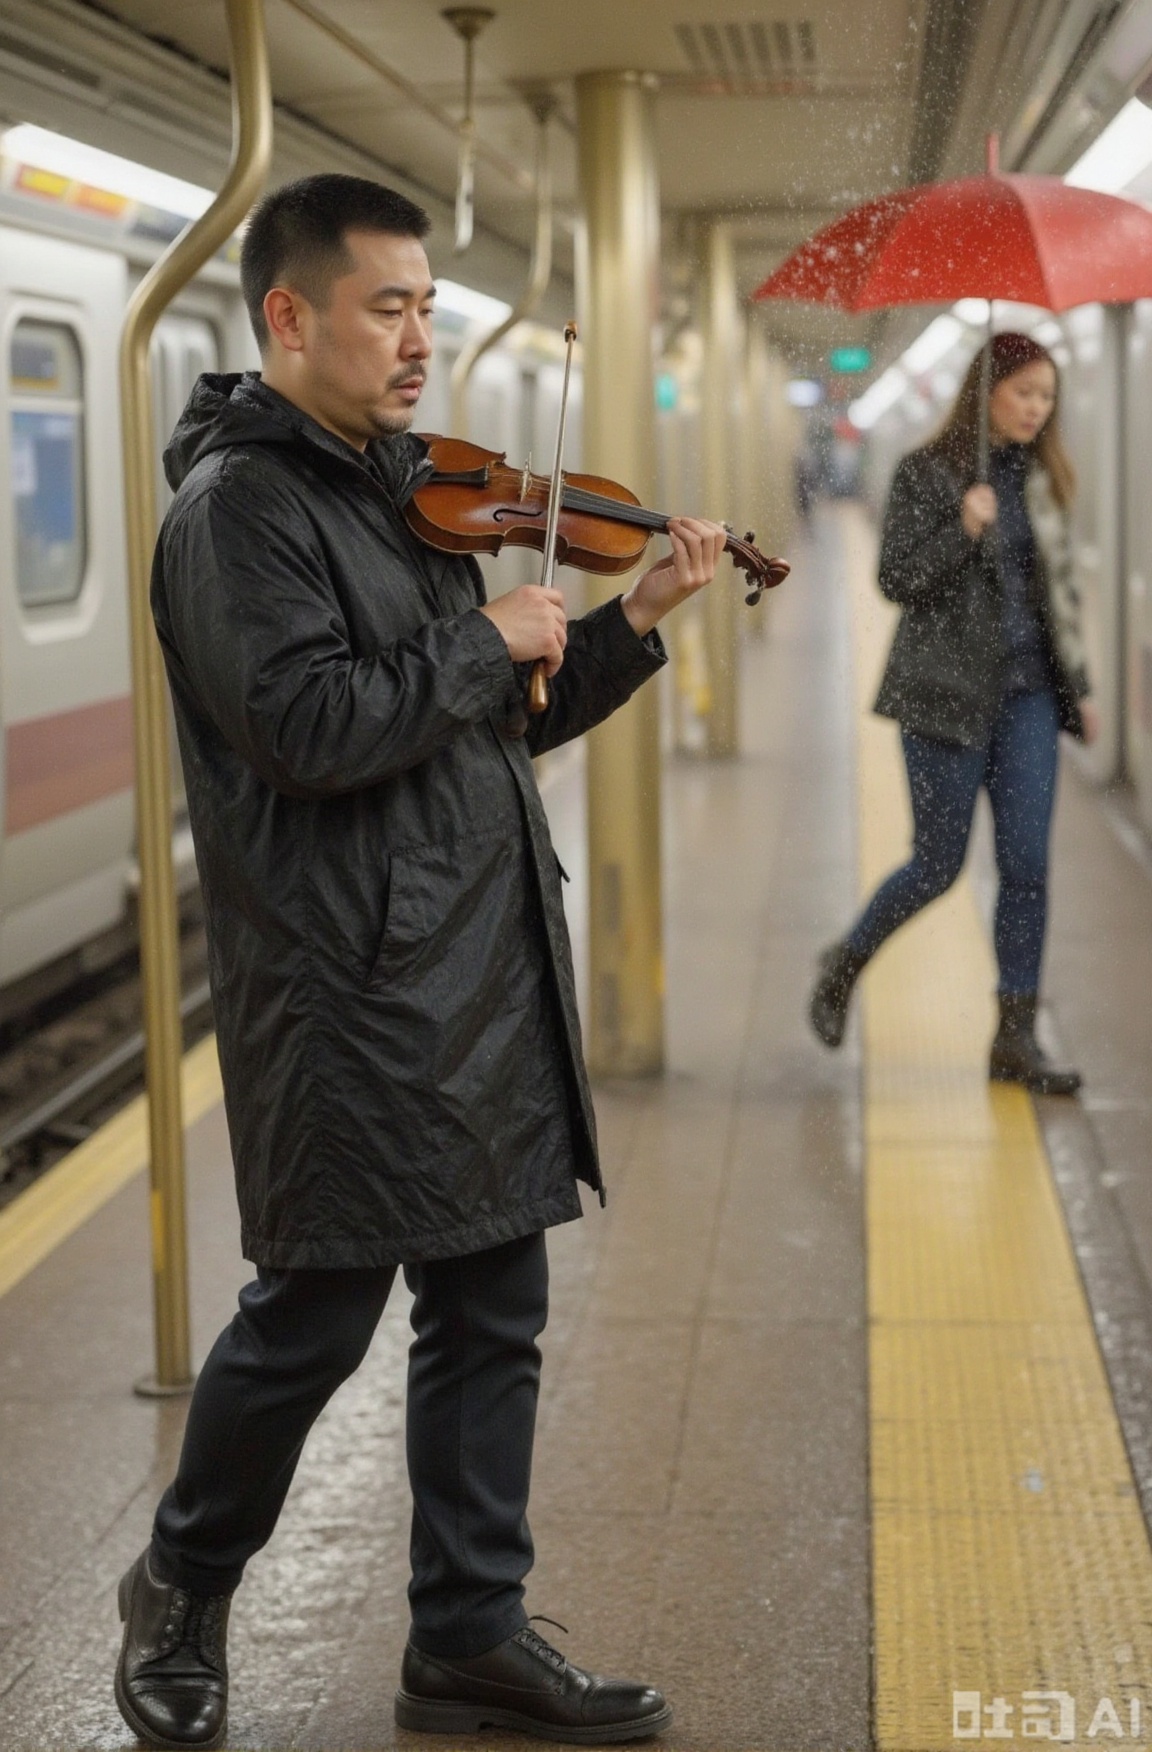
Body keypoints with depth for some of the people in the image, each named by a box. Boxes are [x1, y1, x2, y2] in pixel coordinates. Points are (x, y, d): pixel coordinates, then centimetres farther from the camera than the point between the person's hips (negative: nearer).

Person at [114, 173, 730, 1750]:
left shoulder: (404, 491, 16)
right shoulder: (239, 506, -10)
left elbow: (502, 722, 20)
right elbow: (313, 728, -23)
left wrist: (633, 622, 7)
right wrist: (485, 638, -12)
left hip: (482, 977, 8)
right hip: (354, 992, -8)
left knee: (492, 1314, 10)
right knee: (317, 1314, 2)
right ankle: (181, 1588, 26)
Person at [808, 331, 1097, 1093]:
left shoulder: (1041, 479, 11)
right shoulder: (926, 473, -5)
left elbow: (1060, 588, 17)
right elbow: (897, 580, -9)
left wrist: (1079, 686, 15)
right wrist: (963, 530, -23)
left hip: (1027, 689, 5)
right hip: (949, 688, -5)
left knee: (1027, 864, -2)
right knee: (939, 865, 0)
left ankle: (1016, 1039, 5)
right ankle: (843, 967, 26)